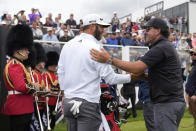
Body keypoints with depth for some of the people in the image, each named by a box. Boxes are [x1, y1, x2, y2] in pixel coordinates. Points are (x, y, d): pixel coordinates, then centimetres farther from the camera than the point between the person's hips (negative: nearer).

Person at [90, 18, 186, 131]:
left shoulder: (161, 47, -14)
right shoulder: (167, 47, 20)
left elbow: (137, 68, -23)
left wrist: (109, 59, -24)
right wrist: (139, 76, 10)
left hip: (167, 103, -10)